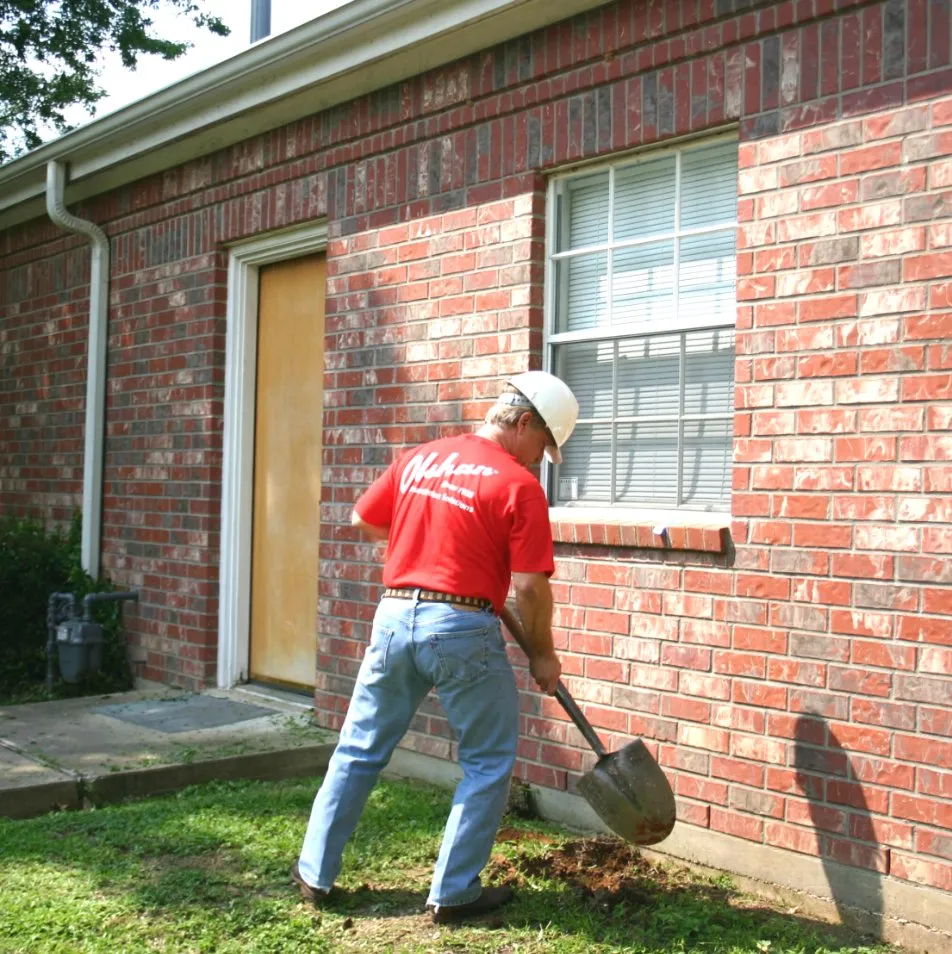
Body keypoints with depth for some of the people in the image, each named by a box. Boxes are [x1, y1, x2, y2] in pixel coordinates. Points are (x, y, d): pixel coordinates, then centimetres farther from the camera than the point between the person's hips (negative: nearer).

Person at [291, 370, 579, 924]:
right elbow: (530, 587, -11)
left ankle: (316, 873, 25)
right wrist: (542, 654, 4)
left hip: (395, 617, 6)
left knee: (359, 751, 17)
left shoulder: (418, 459, 9)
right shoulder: (519, 485, -9)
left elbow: (363, 520, 19)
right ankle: (453, 893, 14)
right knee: (489, 763, 11)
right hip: (462, 629, -5)